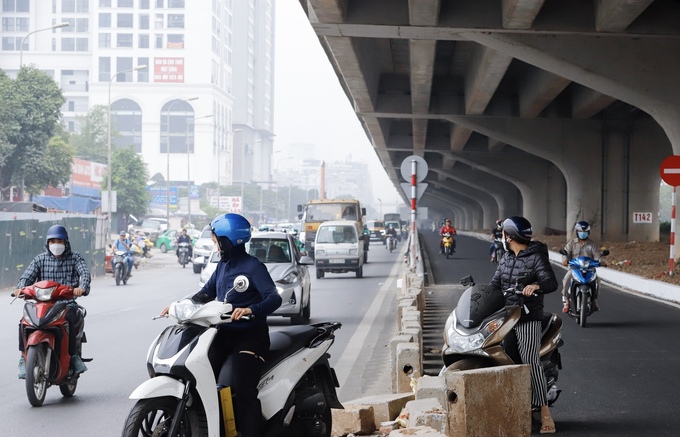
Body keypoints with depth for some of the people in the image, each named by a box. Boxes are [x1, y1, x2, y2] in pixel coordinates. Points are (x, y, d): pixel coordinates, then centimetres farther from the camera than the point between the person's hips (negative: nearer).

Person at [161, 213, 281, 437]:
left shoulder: (252, 266, -11)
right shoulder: (223, 265, 14)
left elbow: (274, 298, -23)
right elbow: (207, 293, 24)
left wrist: (251, 310, -41)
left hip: (249, 336, -8)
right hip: (224, 334, 8)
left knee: (242, 392, -24)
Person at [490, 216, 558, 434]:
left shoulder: (536, 258, -6)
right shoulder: (506, 259, 17)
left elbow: (552, 282, -18)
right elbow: (494, 285, 14)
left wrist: (536, 286, -39)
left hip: (528, 318, -8)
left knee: (530, 361, -21)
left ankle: (545, 413, -22)